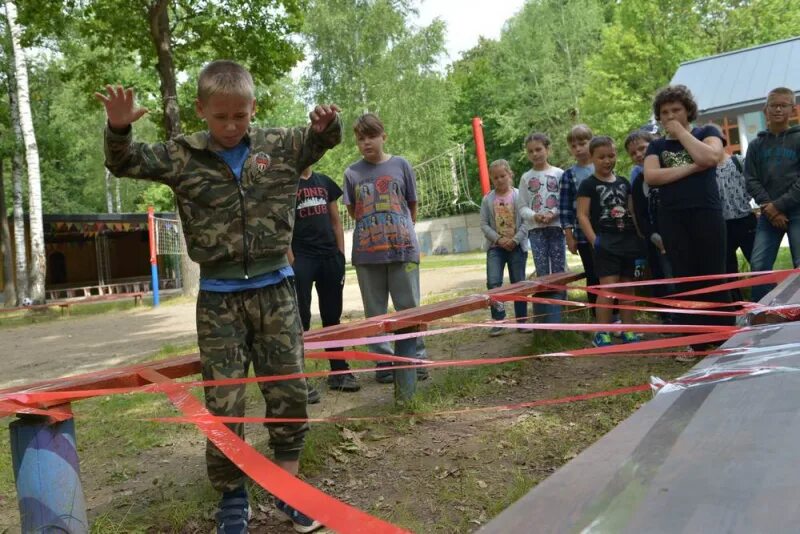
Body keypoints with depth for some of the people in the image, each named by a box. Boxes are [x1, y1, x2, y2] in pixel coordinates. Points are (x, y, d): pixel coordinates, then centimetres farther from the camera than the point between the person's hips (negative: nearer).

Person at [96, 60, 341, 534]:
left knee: (290, 392, 8)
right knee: (224, 403, 3)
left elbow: (324, 140, 13)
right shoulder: (183, 157, 1)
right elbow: (124, 164, 2)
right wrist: (119, 129, -20)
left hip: (275, 289, 2)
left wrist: (327, 123, -11)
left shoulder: (280, 145, 3)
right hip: (219, 298, -1)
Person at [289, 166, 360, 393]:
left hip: (330, 256, 5)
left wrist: (341, 255, 6)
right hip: (301, 258, -5)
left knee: (332, 316, 10)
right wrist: (291, 262, -15)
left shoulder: (325, 182, 13)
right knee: (300, 318, -4)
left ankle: (339, 371, 19)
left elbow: (335, 221, 14)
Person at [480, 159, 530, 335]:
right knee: (493, 282, -10)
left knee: (518, 283, 7)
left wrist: (515, 240, -16)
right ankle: (498, 321, -1)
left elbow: (526, 221, -6)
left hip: (517, 246, -1)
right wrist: (498, 239, -13)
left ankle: (522, 321, 18)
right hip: (495, 247, 1)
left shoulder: (519, 195, -3)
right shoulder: (487, 199, 1)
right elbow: (484, 224, -1)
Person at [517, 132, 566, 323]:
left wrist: (554, 214, -15)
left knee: (559, 271, 1)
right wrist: (534, 216, -13)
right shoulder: (526, 178, 8)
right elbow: (522, 207, 6)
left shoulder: (558, 173, 5)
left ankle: (560, 314, 8)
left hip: (556, 227, -1)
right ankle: (544, 318, 5)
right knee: (542, 273, 0)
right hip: (535, 229, 1)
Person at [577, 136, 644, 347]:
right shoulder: (588, 185, -2)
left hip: (627, 241, 6)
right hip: (605, 243, -6)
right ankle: (601, 333, -6)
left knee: (628, 287, 9)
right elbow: (582, 215, -8)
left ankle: (628, 331, 17)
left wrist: (640, 238, 10)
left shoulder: (623, 183, 15)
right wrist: (594, 239, -18)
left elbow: (632, 212, 19)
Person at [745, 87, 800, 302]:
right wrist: (769, 207, -8)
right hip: (769, 213, 3)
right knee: (759, 265, -3)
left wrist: (779, 205, -11)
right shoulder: (756, 145, 13)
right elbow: (751, 180, 5)